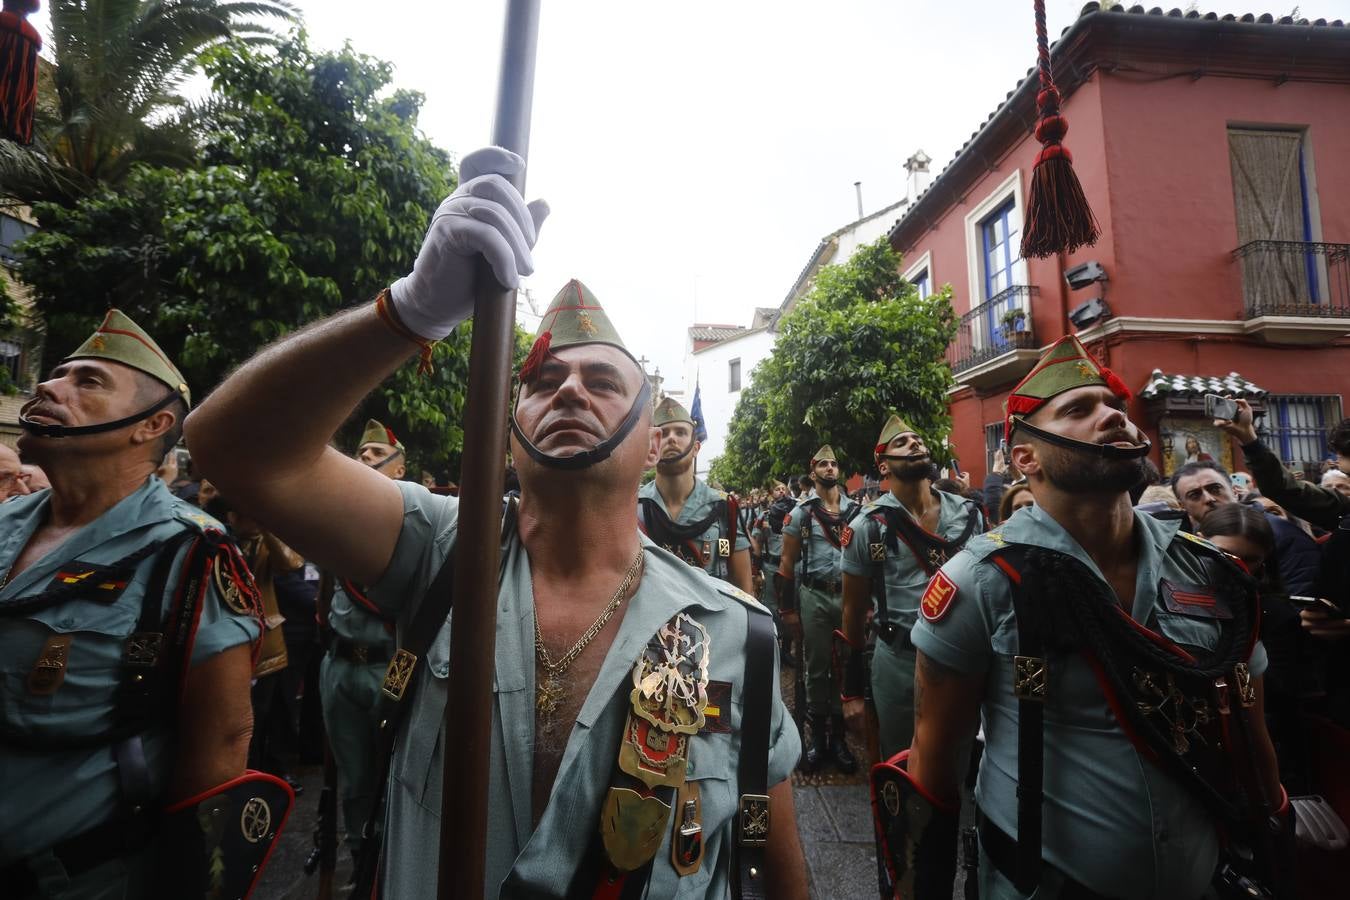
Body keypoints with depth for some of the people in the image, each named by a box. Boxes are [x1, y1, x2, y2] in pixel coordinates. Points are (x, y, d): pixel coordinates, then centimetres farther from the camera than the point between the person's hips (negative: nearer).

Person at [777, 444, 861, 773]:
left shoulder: (855, 511, 5)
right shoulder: (801, 512, -2)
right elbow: (787, 562, -1)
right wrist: (787, 609, -4)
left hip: (850, 596, 2)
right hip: (814, 598, -2)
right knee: (817, 669, 7)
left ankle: (839, 736, 23)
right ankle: (818, 736, 21)